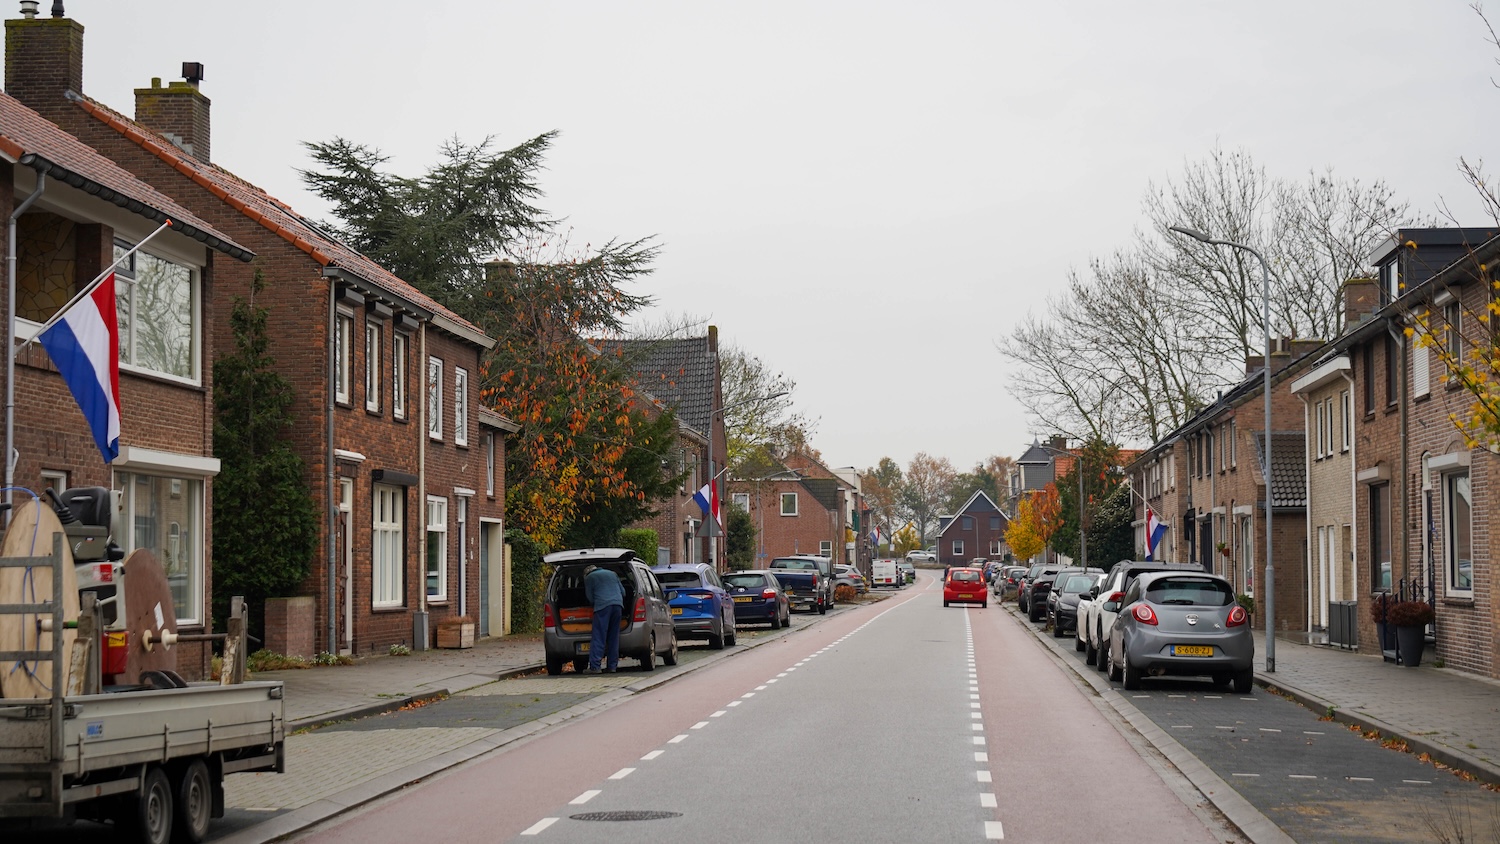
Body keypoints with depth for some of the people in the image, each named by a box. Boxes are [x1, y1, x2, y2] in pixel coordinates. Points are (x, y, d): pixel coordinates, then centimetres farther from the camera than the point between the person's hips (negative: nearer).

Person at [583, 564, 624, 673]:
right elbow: (623, 592, 24)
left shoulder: (589, 578, 12)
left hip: (602, 606, -5)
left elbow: (590, 598, 10)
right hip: (618, 605, 5)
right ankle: (612, 666, 8)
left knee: (599, 637, -6)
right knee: (614, 637, 10)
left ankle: (594, 666, -13)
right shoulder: (612, 574, 26)